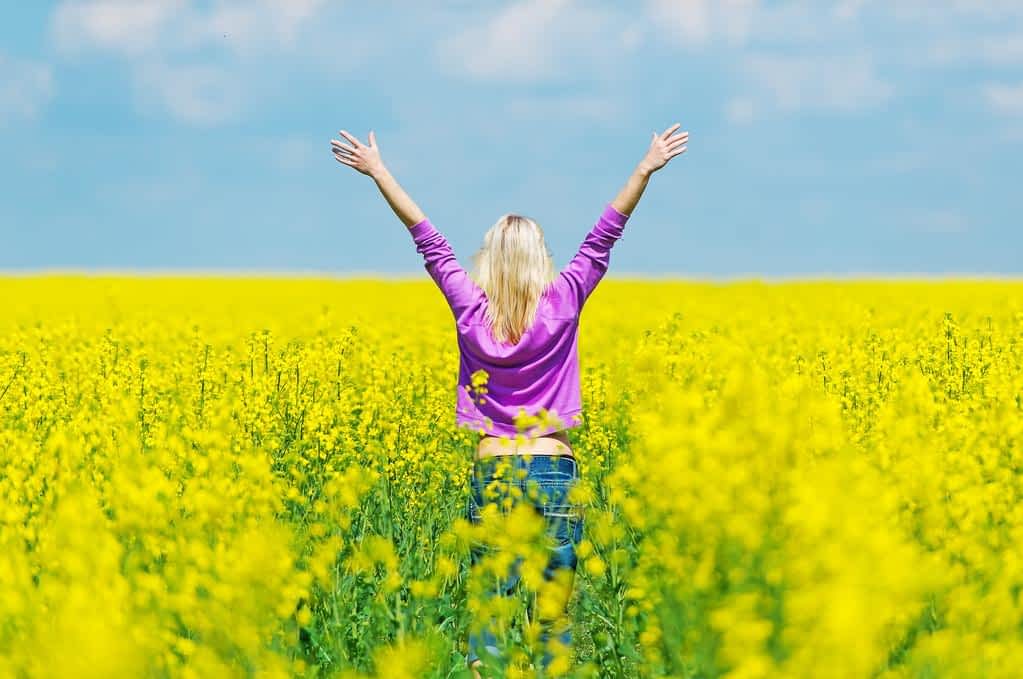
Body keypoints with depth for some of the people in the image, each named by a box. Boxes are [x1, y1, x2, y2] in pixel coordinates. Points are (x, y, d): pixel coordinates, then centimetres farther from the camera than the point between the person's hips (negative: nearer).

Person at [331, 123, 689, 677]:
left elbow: (427, 238, 3)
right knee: (555, 609, 3)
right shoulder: (561, 304, -4)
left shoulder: (470, 310, -2)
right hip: (554, 469, -1)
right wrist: (647, 168, 1)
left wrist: (377, 171, 10)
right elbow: (603, 237, -2)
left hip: (492, 470, 1)